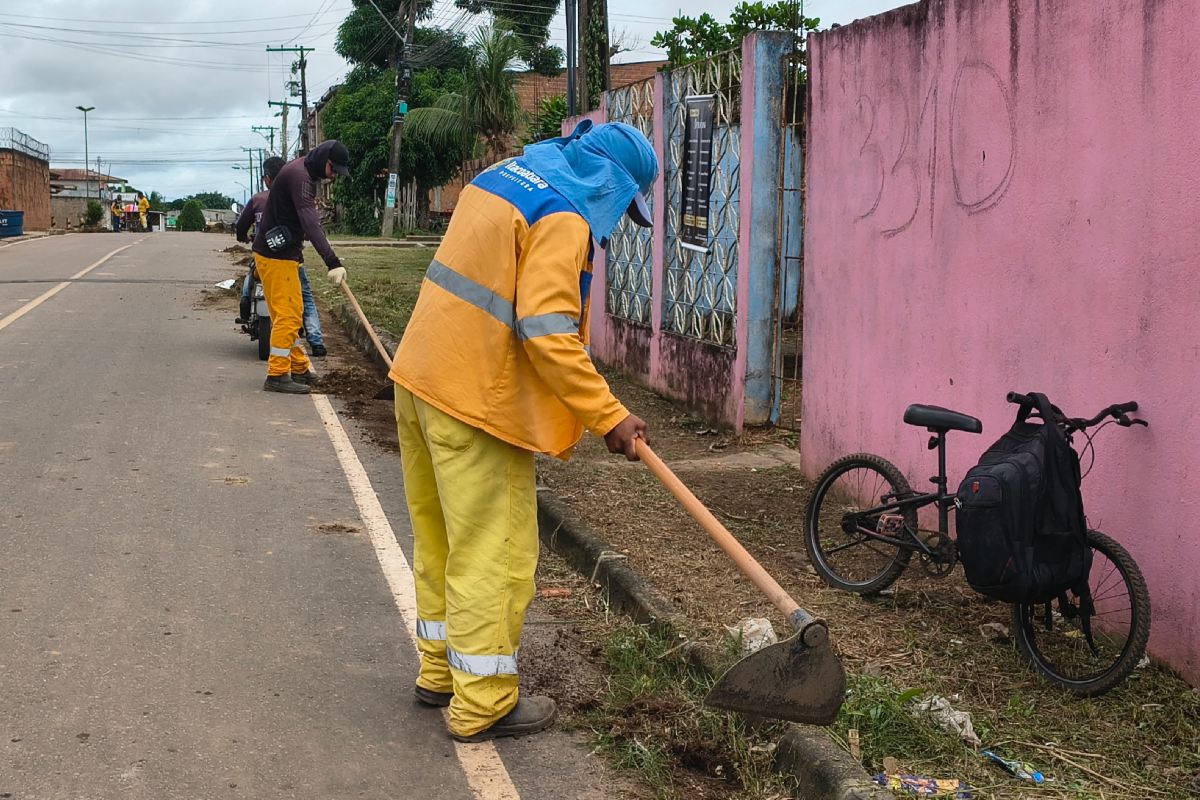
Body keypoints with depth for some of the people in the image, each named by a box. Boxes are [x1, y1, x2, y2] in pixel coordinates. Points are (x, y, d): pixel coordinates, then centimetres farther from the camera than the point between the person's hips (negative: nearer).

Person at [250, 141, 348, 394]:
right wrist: (333, 262, -39)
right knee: (288, 314, -9)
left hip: (283, 254, 10)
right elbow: (310, 223, -32)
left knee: (291, 313, 16)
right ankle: (277, 375, -6)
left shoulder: (303, 173, 12)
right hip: (276, 257, -10)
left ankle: (299, 368, 25)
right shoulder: (298, 176, -21)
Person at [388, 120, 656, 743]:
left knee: (440, 537, 19)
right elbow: (549, 334, -24)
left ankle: (440, 671, 32)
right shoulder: (564, 217, -15)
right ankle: (483, 704, 8)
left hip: (421, 379, 10)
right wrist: (609, 416, -20)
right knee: (492, 551, 0)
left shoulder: (504, 177, 14)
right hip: (475, 400, -10)